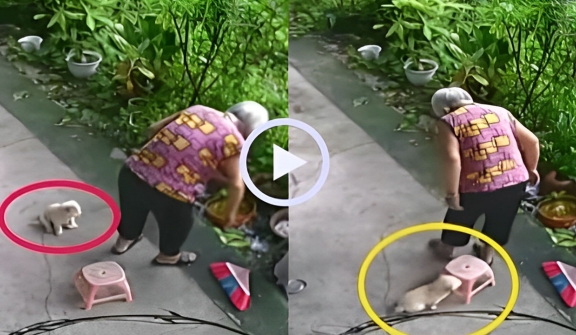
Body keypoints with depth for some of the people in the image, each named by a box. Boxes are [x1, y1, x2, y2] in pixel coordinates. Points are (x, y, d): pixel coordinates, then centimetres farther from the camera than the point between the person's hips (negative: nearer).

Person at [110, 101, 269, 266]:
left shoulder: (197, 109, 11)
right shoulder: (233, 141, -4)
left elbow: (153, 129, 17)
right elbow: (236, 185, 3)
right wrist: (230, 215, 19)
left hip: (131, 173, 5)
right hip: (169, 194, -5)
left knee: (132, 212, 37)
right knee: (176, 225, 29)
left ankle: (123, 242, 64)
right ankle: (169, 256, 57)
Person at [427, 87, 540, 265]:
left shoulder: (449, 122, -2)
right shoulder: (500, 111, 13)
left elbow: (452, 159, -17)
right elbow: (532, 142, 12)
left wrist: (452, 193, -9)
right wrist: (531, 170, 26)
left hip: (477, 187, -3)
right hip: (515, 181, 4)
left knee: (460, 218, 26)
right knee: (499, 221, 31)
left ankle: (446, 247, 50)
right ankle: (488, 253, 51)